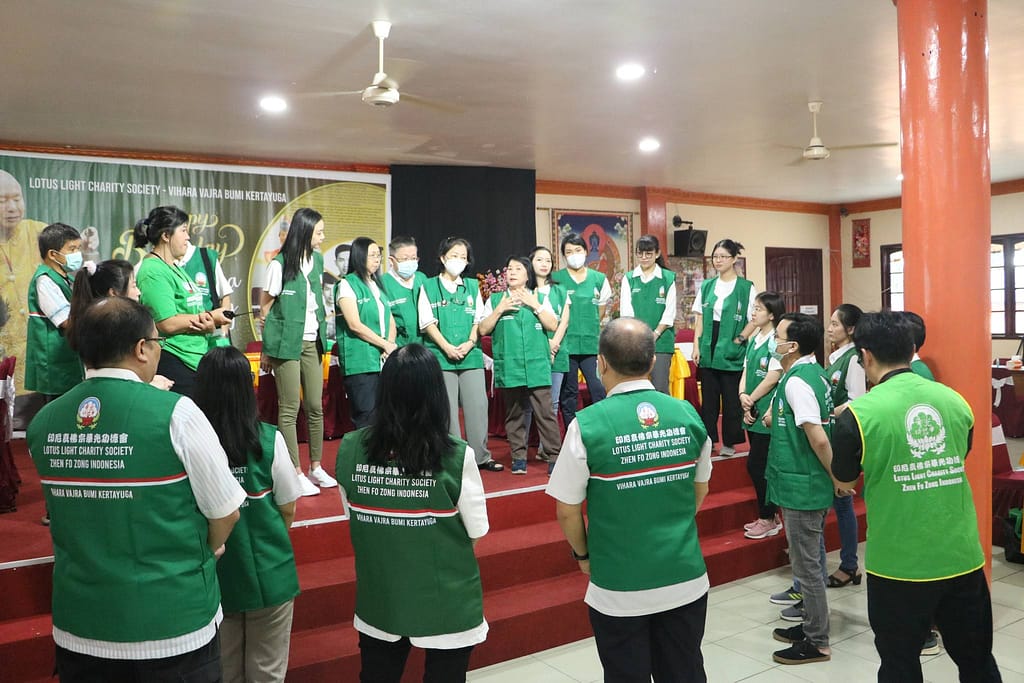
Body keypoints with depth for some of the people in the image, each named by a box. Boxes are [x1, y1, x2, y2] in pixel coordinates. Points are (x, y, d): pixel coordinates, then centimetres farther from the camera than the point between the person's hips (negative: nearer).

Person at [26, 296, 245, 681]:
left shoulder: (43, 423, -4)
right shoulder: (175, 413, -18)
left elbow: (69, 507, 11)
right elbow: (225, 511, -9)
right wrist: (204, 551, 11)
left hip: (79, 623, 4)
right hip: (172, 624, -4)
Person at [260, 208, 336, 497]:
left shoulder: (317, 259, 10)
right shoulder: (280, 264, -8)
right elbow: (265, 307, -3)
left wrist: (321, 332, 14)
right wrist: (268, 349, -2)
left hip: (312, 343, 6)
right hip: (287, 344, -6)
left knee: (316, 406, 8)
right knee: (289, 409, -2)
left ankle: (316, 467, 18)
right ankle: (296, 473, 4)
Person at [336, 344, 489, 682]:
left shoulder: (349, 449, -13)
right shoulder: (456, 456, -22)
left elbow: (354, 517, 1)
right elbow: (476, 531, -11)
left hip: (378, 596, 3)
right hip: (445, 601, -3)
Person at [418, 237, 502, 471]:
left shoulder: (472, 286, 14)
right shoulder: (429, 287, 5)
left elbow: (479, 319, 10)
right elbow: (427, 322, -1)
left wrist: (470, 343, -6)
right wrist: (447, 347, -12)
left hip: (471, 355, 3)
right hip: (441, 356, -2)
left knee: (477, 406, 1)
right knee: (447, 409, 0)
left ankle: (481, 456, 10)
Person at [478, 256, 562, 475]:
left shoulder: (540, 298, 10)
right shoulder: (495, 299, 10)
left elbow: (553, 325, 0)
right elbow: (483, 329, 2)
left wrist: (535, 305, -7)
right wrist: (500, 310, -7)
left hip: (537, 366, -1)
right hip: (509, 367, 1)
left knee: (545, 413, -5)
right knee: (514, 414, 7)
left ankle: (554, 456, 1)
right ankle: (518, 457, 17)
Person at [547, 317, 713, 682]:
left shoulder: (588, 424, -18)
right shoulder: (688, 415, -6)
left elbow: (567, 511, -10)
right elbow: (700, 490, 8)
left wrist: (583, 555, 8)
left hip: (619, 589, -3)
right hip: (686, 579, 3)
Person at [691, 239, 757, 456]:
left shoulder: (747, 287, -2)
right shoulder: (706, 286, 10)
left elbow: (753, 320, -3)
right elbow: (700, 318, 10)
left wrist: (740, 339, -14)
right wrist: (696, 346, 3)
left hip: (732, 353, -4)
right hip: (708, 350, 4)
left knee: (731, 399, 2)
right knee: (708, 398, 7)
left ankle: (730, 442, 13)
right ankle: (707, 440, 15)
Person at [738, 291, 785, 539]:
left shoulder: (775, 342, -13)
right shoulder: (753, 340, 12)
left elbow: (773, 378, -16)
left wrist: (751, 399, -8)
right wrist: (743, 396, -5)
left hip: (768, 414, -8)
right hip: (753, 413, 8)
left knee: (756, 465, -4)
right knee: (760, 466, 13)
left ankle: (768, 519, 9)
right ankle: (769, 516, 24)